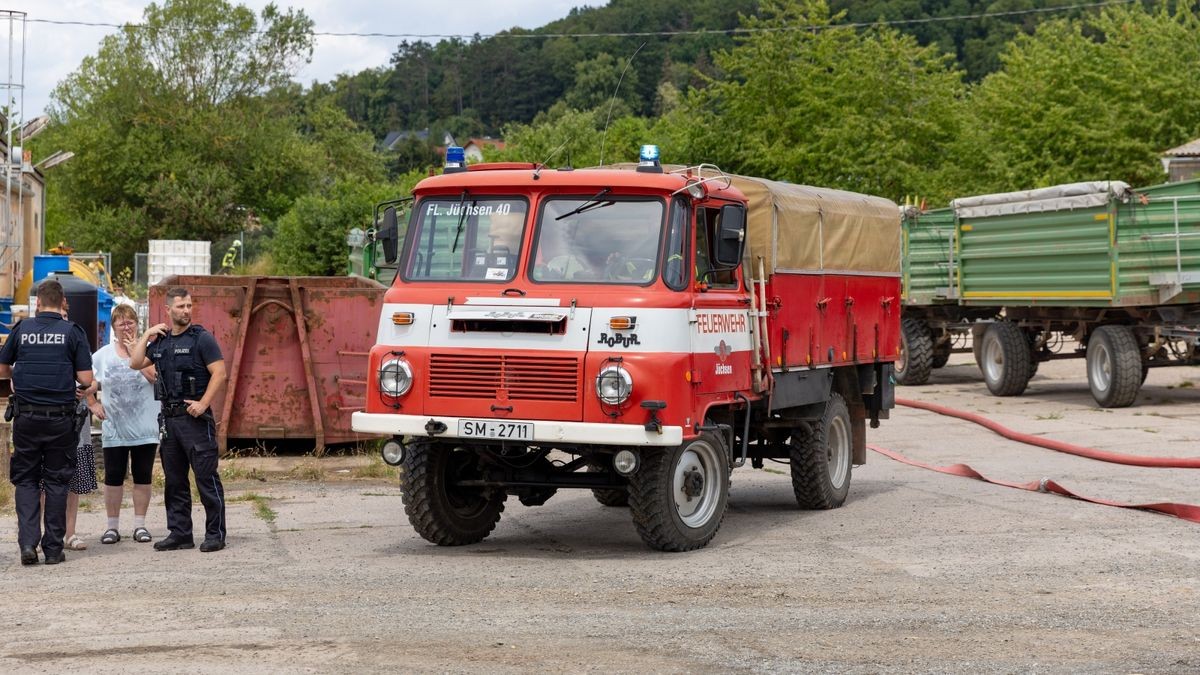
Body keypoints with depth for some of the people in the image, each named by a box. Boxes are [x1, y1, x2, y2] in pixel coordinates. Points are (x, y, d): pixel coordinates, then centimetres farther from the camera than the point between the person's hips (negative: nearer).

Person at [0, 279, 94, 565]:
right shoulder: (72, 332, -3)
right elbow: (86, 379, -6)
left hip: (25, 416, 1)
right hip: (60, 418, -1)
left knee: (25, 480, 10)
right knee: (57, 482, 7)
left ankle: (28, 542, -4)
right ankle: (53, 548, 7)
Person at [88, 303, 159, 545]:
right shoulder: (103, 355, 5)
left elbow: (155, 377, -18)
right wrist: (92, 404, 4)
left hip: (145, 427, -1)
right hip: (114, 429, 1)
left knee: (143, 476, 4)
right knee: (113, 477, 3)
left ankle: (140, 524, 13)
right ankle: (112, 526, 11)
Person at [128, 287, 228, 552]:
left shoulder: (202, 338, -5)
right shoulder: (160, 341, 15)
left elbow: (219, 373, -11)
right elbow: (136, 364, 12)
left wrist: (203, 403, -18)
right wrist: (147, 335, 7)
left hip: (195, 417, -7)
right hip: (168, 418, 7)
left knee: (206, 477, -6)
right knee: (174, 480, 10)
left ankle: (215, 534, -1)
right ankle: (180, 533, 17)